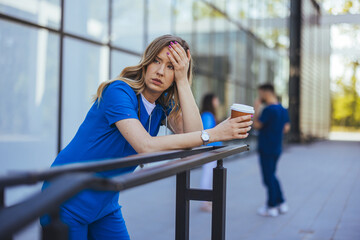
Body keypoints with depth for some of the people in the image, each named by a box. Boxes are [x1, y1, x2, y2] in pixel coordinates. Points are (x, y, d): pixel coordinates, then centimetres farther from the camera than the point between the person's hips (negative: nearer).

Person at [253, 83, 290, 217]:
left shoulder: (269, 109, -19)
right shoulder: (283, 109, 9)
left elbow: (257, 125, -16)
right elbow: (286, 127, 15)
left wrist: (256, 108, -9)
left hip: (266, 149, -9)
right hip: (277, 148, 9)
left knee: (268, 178, 0)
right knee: (272, 176, 19)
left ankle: (271, 207, 8)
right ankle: (281, 204, 22)